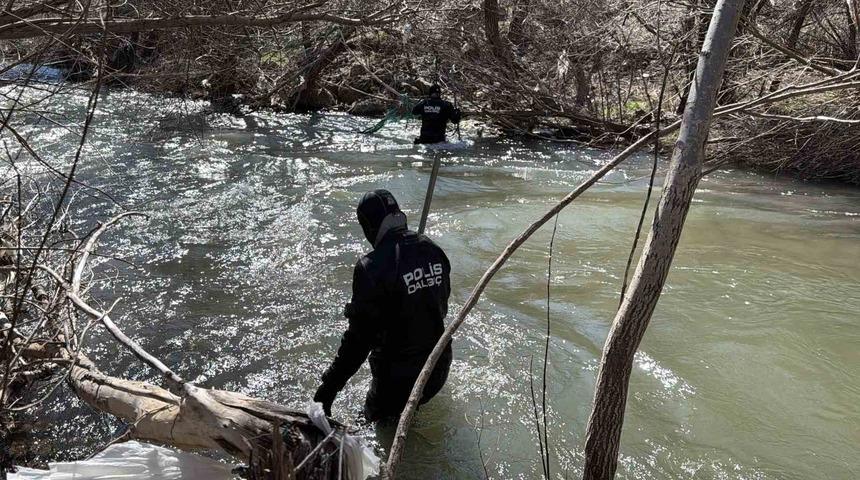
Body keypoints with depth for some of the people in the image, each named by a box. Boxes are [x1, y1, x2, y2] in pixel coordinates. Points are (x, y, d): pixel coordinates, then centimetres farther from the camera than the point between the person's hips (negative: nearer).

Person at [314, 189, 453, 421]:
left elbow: (359, 337, -22)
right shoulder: (433, 250, -4)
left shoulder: (372, 267, -25)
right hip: (439, 369, 6)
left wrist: (328, 389, -14)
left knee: (376, 418, 17)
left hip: (397, 379, -6)